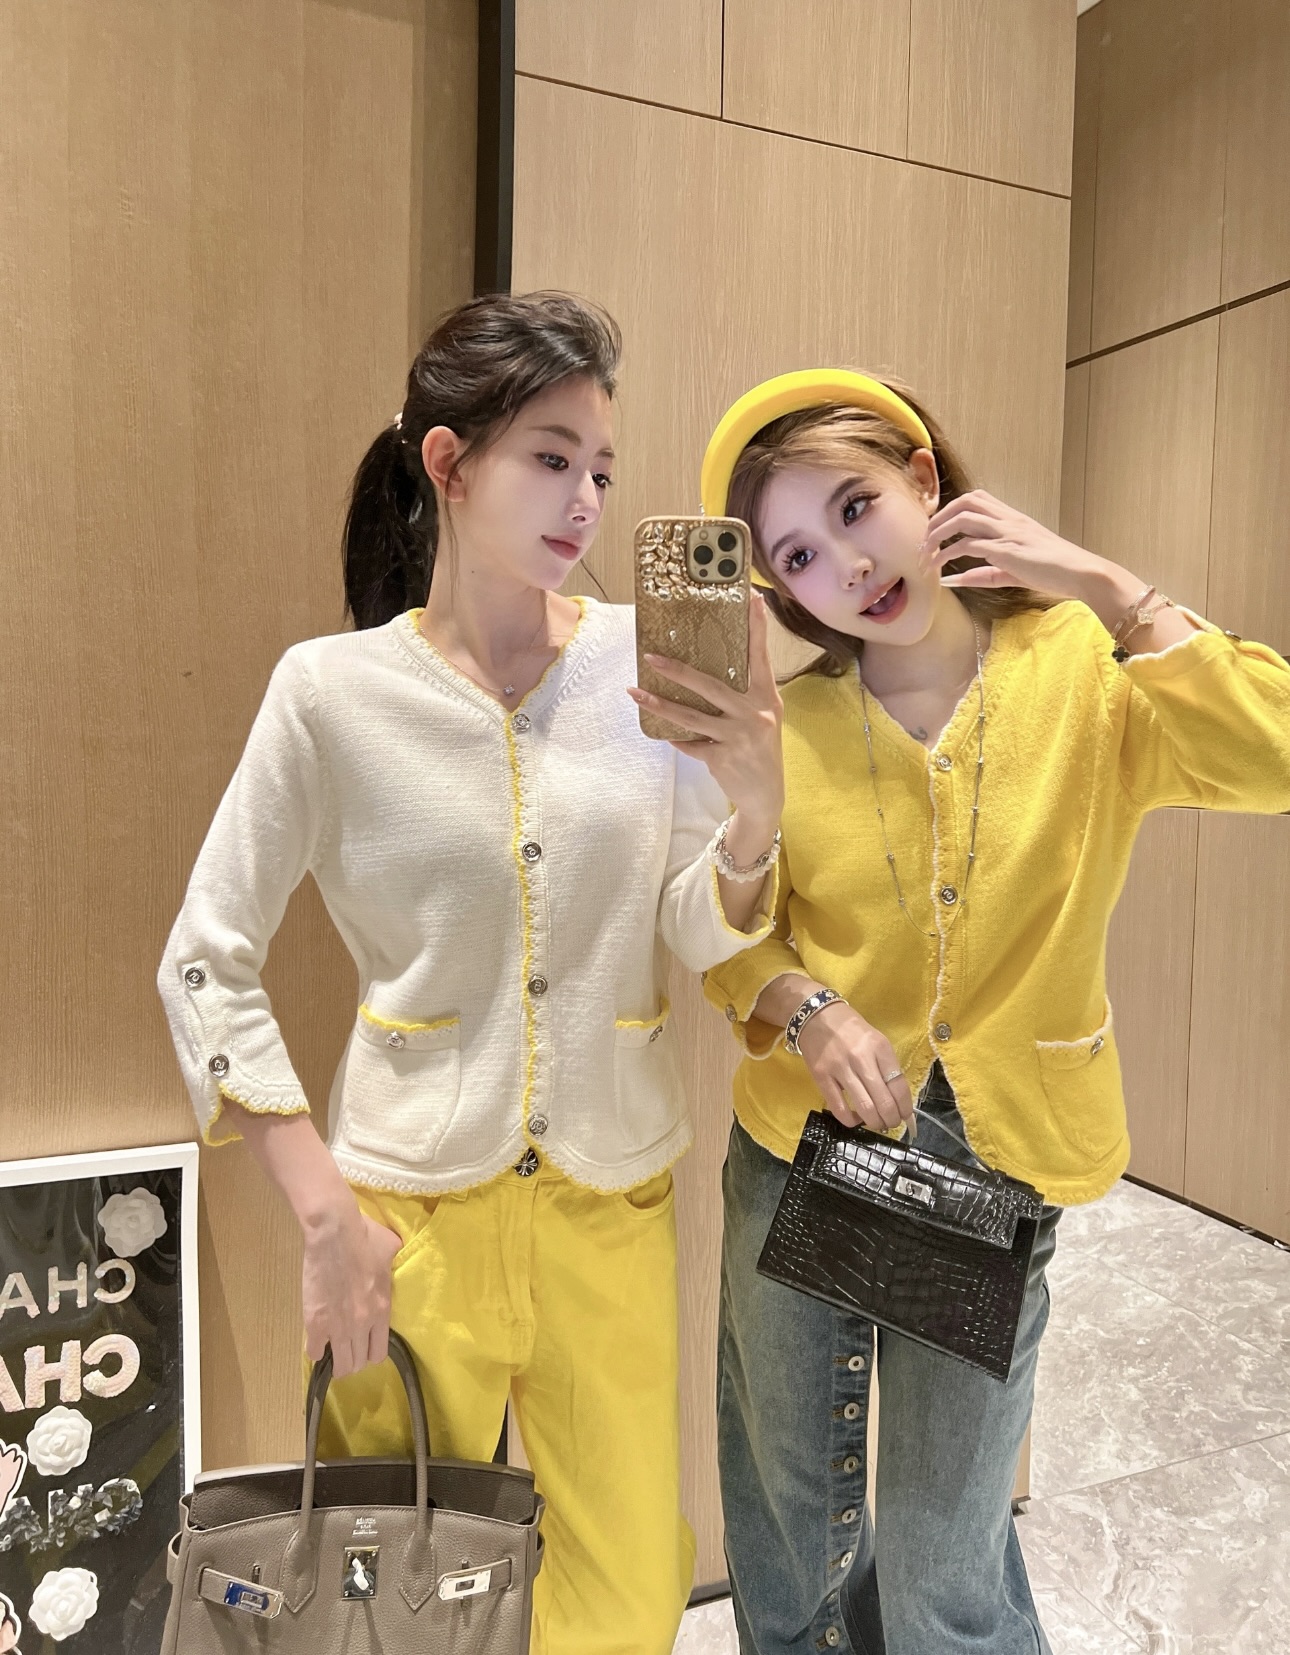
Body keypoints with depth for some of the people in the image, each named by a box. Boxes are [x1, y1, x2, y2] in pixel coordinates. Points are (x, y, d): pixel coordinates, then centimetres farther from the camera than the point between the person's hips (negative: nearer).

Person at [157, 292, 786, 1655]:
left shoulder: (648, 660, -4)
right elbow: (204, 966, -4)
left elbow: (702, 940, -1)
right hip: (411, 1211, -1)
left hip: (612, 1206, 2)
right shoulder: (334, 688, -9)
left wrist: (757, 809, -21)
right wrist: (322, 1209, -7)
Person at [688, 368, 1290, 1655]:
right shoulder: (780, 730, -5)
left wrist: (1105, 588, -20)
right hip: (799, 1151, 2)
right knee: (788, 1519, 23)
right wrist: (805, 1009, -15)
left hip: (994, 1161, -2)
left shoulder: (1086, 677, -8)